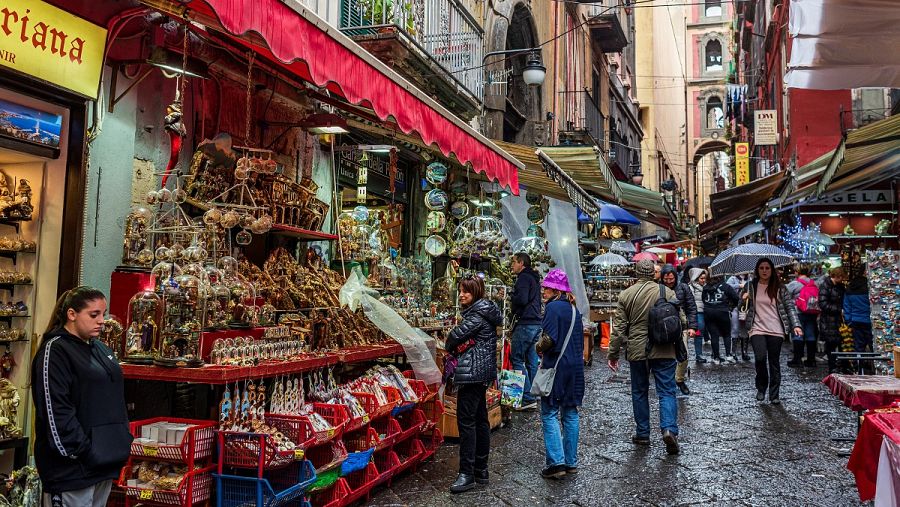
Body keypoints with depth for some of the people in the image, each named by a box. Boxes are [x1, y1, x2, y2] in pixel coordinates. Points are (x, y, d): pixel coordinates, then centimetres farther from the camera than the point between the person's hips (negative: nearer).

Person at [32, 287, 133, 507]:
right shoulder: (54, 351, -10)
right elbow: (55, 411, -18)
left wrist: (123, 440, 11)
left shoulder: (100, 348, 15)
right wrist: (84, 453, -18)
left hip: (105, 461, 8)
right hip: (72, 468, -8)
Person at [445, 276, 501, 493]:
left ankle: (467, 474, -4)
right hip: (482, 372, 11)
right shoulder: (485, 312, 16)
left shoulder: (477, 315, -15)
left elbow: (456, 336, -18)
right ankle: (481, 470, 22)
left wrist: (449, 345, 4)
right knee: (480, 420, 14)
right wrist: (458, 348, 3)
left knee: (466, 421, -8)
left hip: (472, 372, -11)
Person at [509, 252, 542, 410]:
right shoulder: (534, 278, 21)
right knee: (531, 360, 11)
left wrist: (511, 298, -3)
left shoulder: (524, 277, -9)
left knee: (516, 358, -8)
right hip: (537, 323, 10)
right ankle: (533, 394, 15)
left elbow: (521, 299, -22)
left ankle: (527, 398, -11)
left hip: (526, 324, -10)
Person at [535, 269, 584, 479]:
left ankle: (556, 462, -5)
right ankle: (571, 461, 19)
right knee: (570, 413, 12)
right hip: (575, 367, 8)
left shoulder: (553, 308, -13)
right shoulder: (574, 309, 11)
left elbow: (550, 339, -20)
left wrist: (539, 347, -3)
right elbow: (580, 340, 14)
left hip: (556, 366, -8)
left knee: (550, 414, -1)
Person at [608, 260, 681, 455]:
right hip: (664, 351, 0)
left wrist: (613, 354, 4)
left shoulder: (626, 295, -2)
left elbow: (619, 327, -2)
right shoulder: (667, 292, -3)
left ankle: (642, 434, 19)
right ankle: (669, 429, -13)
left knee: (639, 392, 13)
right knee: (667, 392, 5)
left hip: (637, 351, 1)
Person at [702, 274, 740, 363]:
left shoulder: (705, 287, 6)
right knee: (727, 334, 12)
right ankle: (728, 355, 1)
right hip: (722, 312, -2)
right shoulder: (726, 286, -3)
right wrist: (732, 306, 12)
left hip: (708, 313, 2)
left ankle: (716, 357, 7)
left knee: (713, 335, 6)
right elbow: (736, 298, -5)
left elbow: (703, 299, 8)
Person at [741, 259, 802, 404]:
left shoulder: (779, 288, 4)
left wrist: (796, 325, -8)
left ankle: (774, 395, 16)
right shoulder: (750, 286, 5)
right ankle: (761, 387, 6)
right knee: (760, 358, -18)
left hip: (776, 331, 1)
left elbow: (790, 307, 3)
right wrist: (743, 299, -12)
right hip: (757, 329, -1)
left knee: (774, 363, 4)